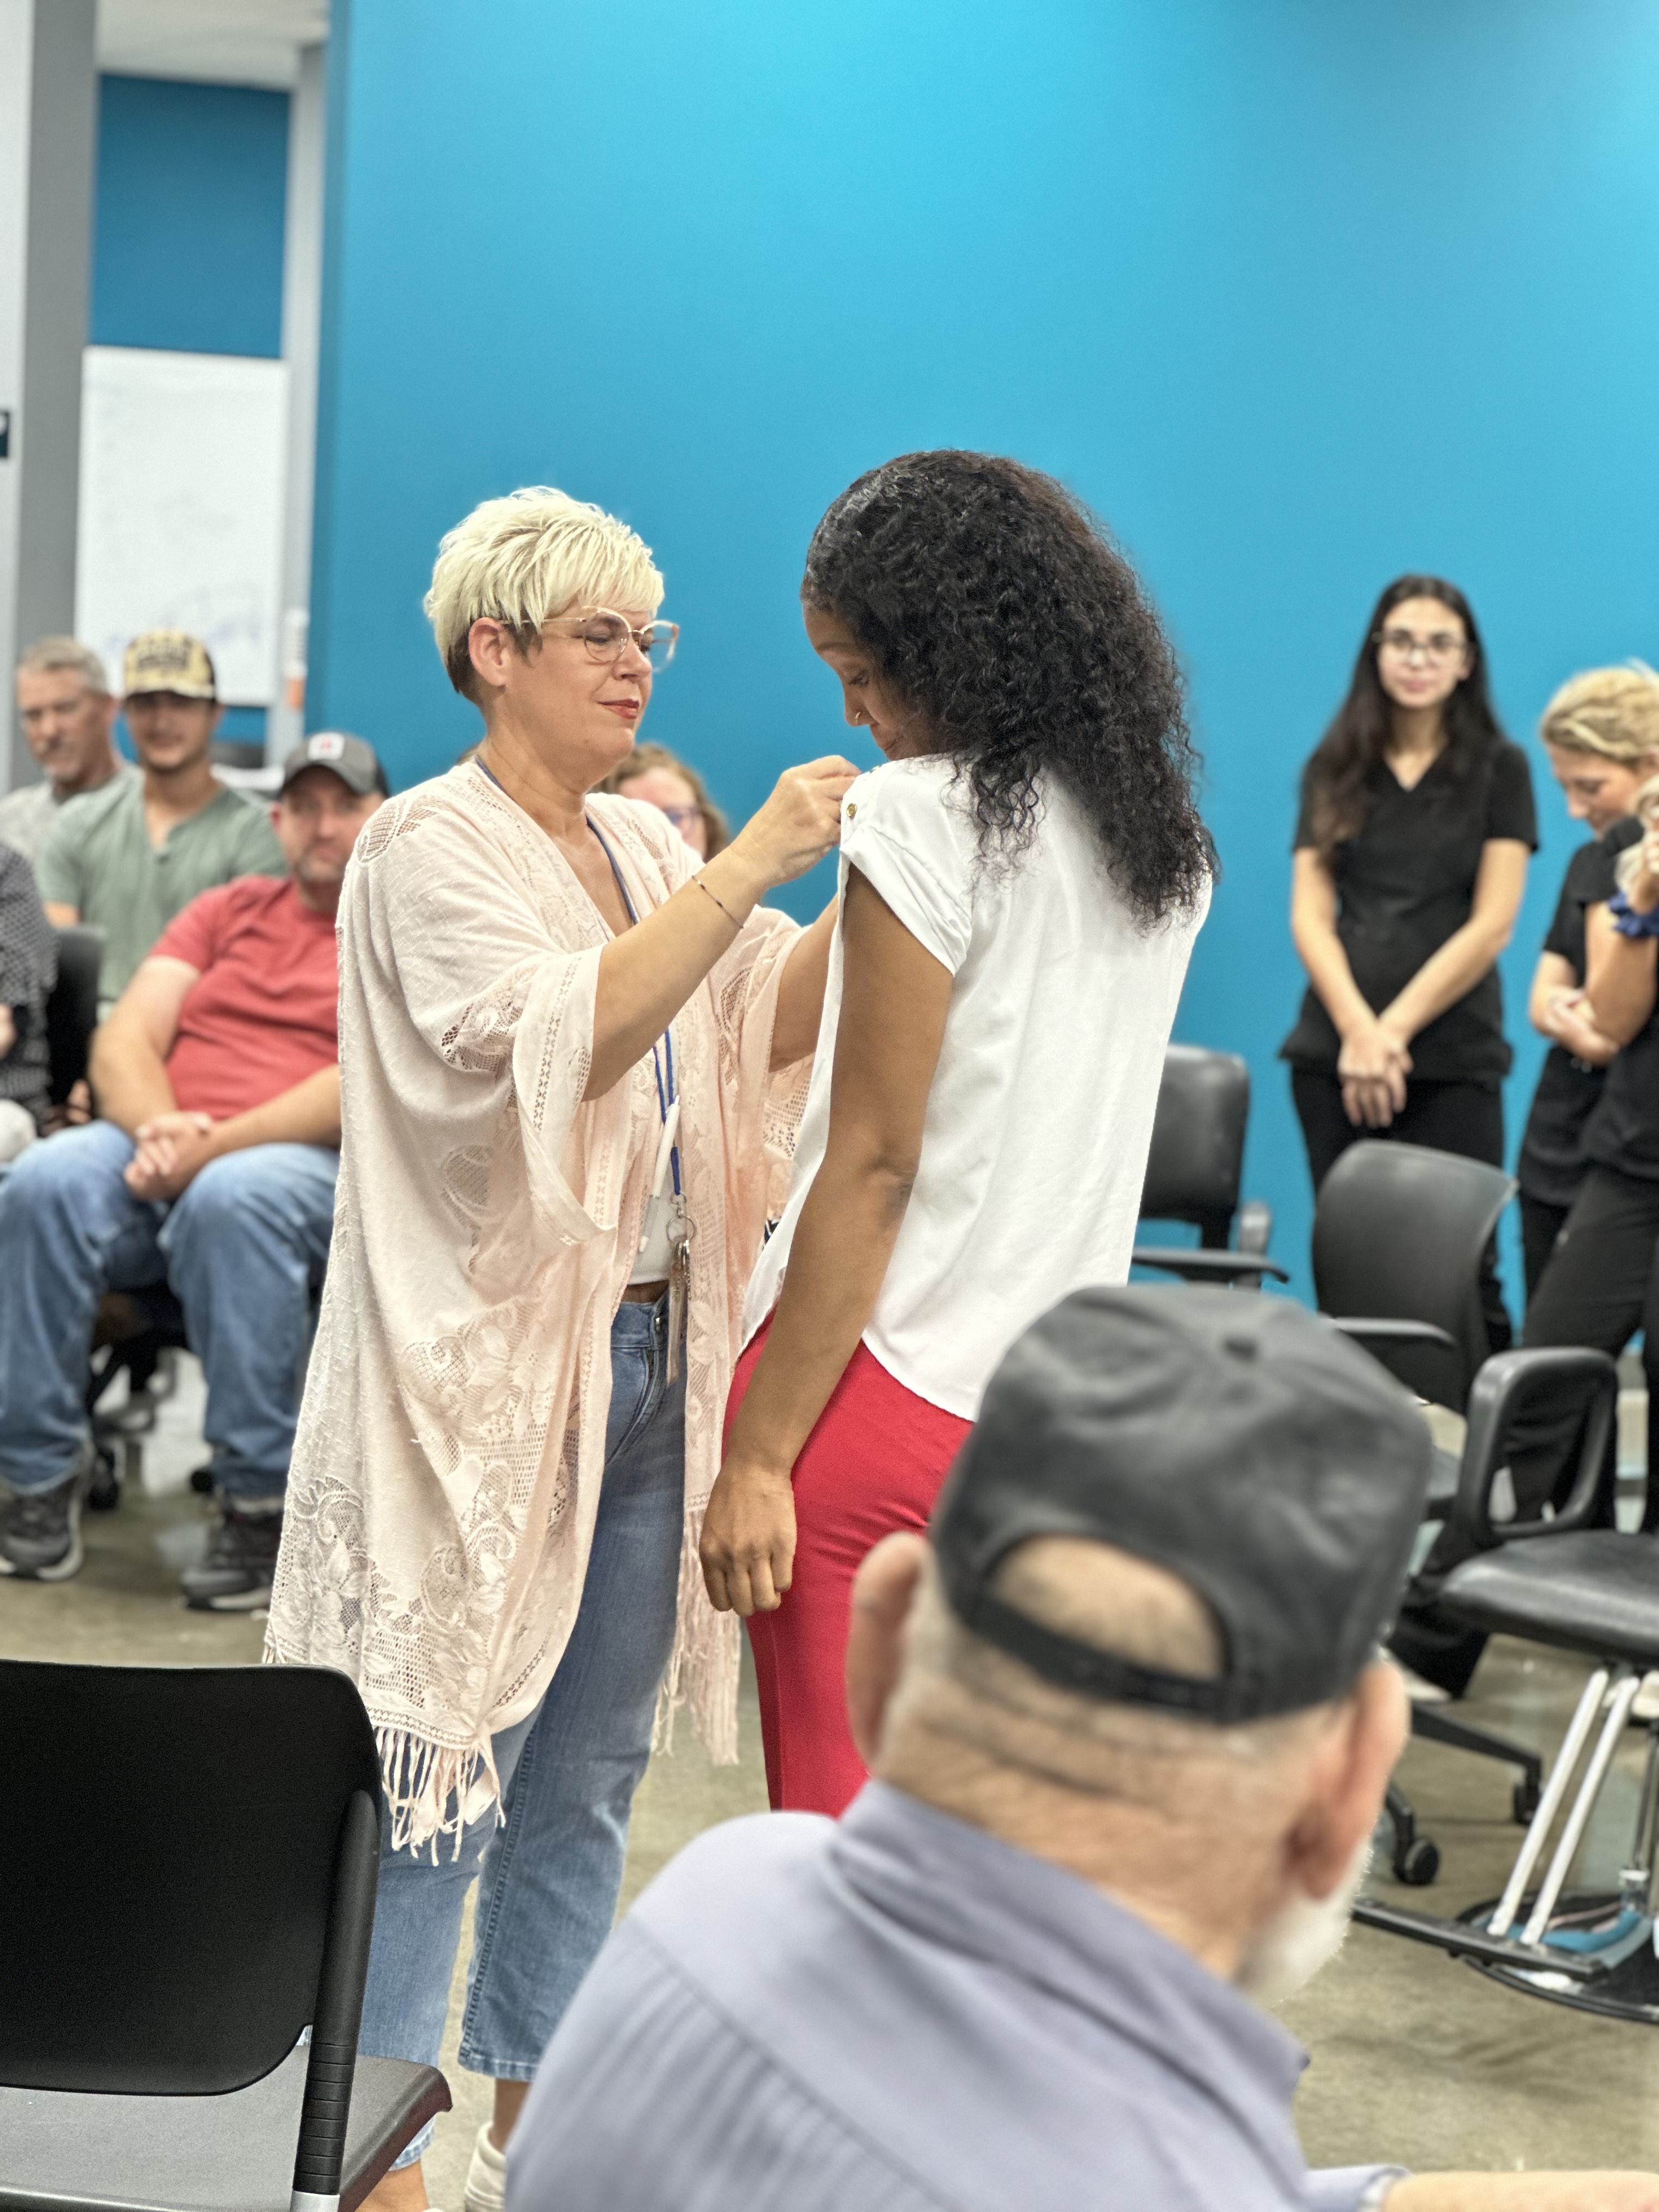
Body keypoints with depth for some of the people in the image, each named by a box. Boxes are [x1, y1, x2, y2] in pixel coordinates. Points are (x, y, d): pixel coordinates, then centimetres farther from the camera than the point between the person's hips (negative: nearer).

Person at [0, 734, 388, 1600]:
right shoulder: (226, 910, 23)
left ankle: (260, 1504, -30)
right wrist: (157, 1126, -12)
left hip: (321, 1169, -4)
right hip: (164, 1153, 4)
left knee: (230, 1198, -39)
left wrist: (211, 1148, -17)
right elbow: (125, 1038, 12)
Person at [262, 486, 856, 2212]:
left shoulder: (643, 844, 14)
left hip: (649, 1354, 8)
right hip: (487, 1374, -7)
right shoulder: (433, 849, -9)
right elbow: (556, 1039, -25)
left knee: (588, 1772, 14)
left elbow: (767, 1025, 6)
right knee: (441, 1780, -4)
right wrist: (749, 869, -28)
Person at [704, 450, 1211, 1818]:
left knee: (842, 1831, 0)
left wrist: (759, 1452, -12)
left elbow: (872, 1167, -15)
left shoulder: (923, 816, -12)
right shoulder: (1168, 838, 9)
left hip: (890, 1390, -7)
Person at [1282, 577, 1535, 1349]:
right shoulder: (1335, 767, 11)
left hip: (1452, 1060, -2)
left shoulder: (1498, 768, 5)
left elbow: (1492, 924, -2)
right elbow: (1310, 915, 5)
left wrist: (1395, 1030, -9)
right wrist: (1357, 1031, -9)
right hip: (1334, 1053, 2)